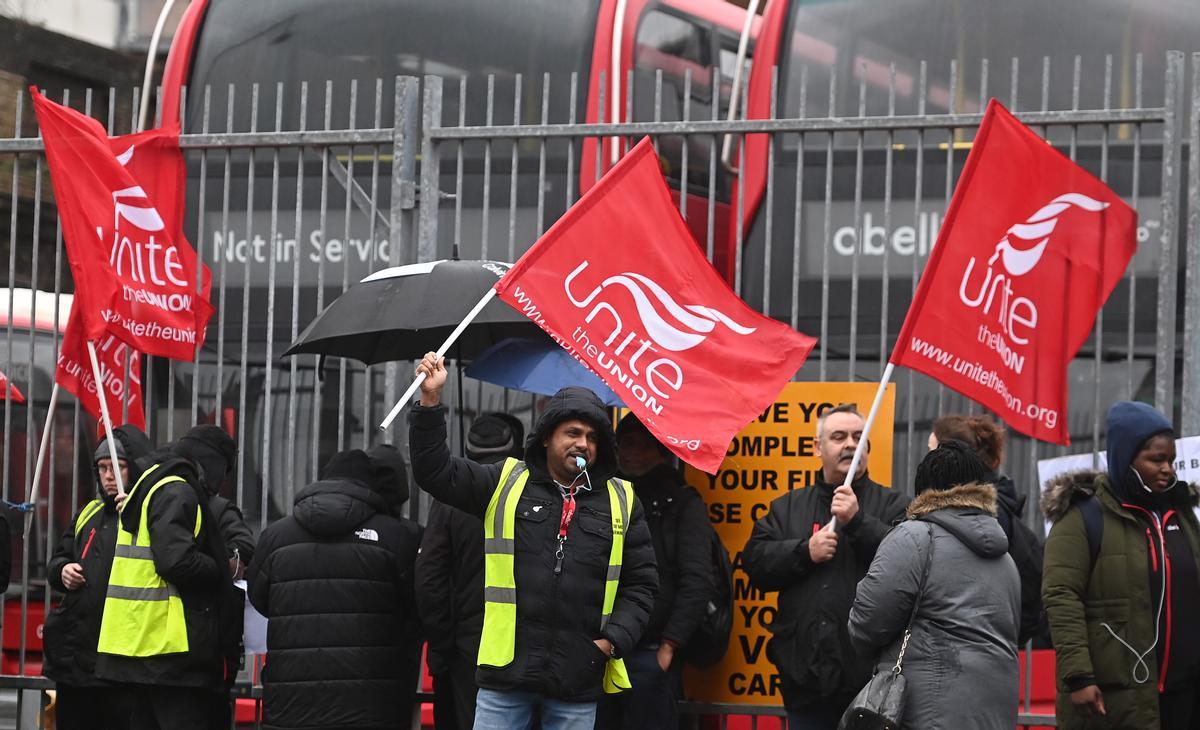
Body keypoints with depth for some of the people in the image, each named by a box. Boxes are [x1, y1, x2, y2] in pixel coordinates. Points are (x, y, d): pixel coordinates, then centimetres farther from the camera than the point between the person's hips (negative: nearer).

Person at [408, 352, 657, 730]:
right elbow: (435, 472, 2)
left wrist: (614, 641, -2)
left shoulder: (621, 501, 10)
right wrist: (431, 400, -8)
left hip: (578, 683, 1)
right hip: (506, 673, -1)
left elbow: (641, 583, 12)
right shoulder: (504, 483, 7)